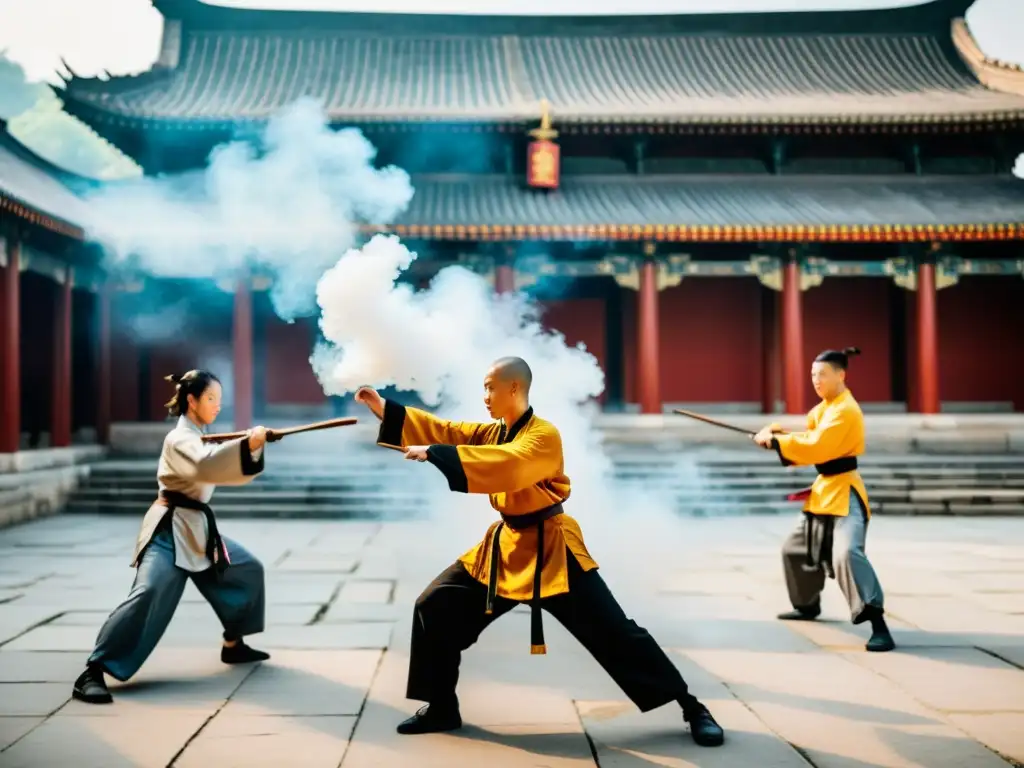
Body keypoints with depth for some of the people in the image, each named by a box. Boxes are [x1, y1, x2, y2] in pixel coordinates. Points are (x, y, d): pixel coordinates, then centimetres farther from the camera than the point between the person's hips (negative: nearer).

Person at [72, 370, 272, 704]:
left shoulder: (199, 437, 15)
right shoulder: (180, 438, -15)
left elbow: (230, 471, 14)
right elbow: (205, 466, -36)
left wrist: (254, 447, -4)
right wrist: (247, 444, -43)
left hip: (197, 528, 10)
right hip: (169, 531, -10)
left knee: (247, 570, 16)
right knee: (148, 595, -25)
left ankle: (233, 645, 29)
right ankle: (93, 672, -24)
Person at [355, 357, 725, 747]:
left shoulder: (544, 435, -19)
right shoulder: (493, 433, 8)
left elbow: (508, 467, -36)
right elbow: (445, 432, 4)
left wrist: (434, 454, -37)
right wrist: (384, 407, -4)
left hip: (550, 549, -7)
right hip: (506, 545, 8)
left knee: (613, 632, -7)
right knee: (434, 607, 2)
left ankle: (692, 708, 3)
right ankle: (441, 709, 15)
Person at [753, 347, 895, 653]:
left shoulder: (845, 410, -19)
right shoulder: (825, 408, 13)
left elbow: (816, 447, -27)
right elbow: (812, 442, 14)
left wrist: (775, 440, -21)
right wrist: (780, 436, -4)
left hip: (844, 493, -10)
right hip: (825, 490, 10)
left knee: (847, 553, -29)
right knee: (797, 547, 22)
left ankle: (879, 626, -32)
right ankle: (807, 605, 44)